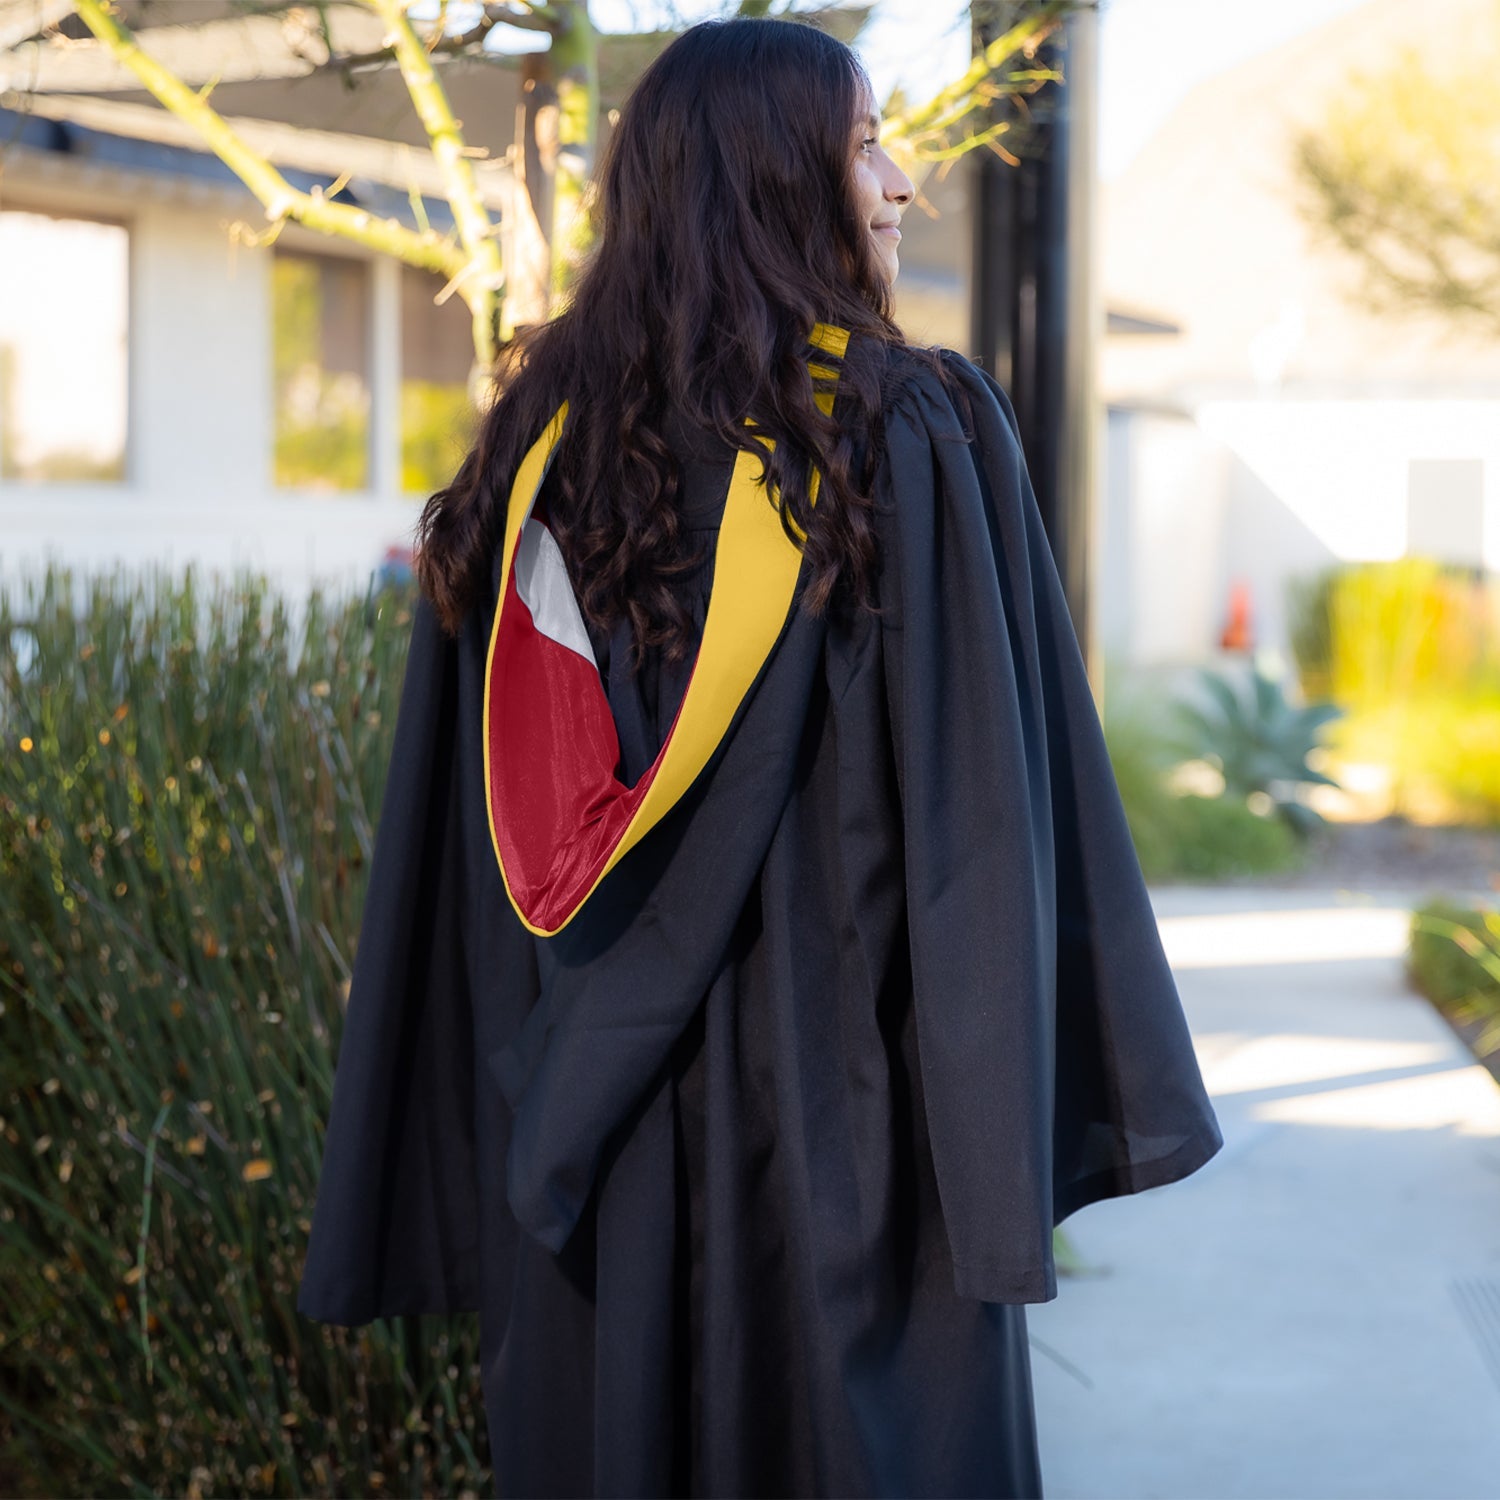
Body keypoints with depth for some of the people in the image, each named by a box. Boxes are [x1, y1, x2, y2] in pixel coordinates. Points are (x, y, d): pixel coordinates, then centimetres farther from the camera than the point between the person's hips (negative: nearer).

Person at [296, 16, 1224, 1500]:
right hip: (838, 1085, -4)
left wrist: (493, 1116, 9)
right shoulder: (920, 436, -9)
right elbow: (986, 805, -12)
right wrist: (1035, 1109, -5)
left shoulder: (536, 444, 3)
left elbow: (458, 844, 3)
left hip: (583, 1109, 4)